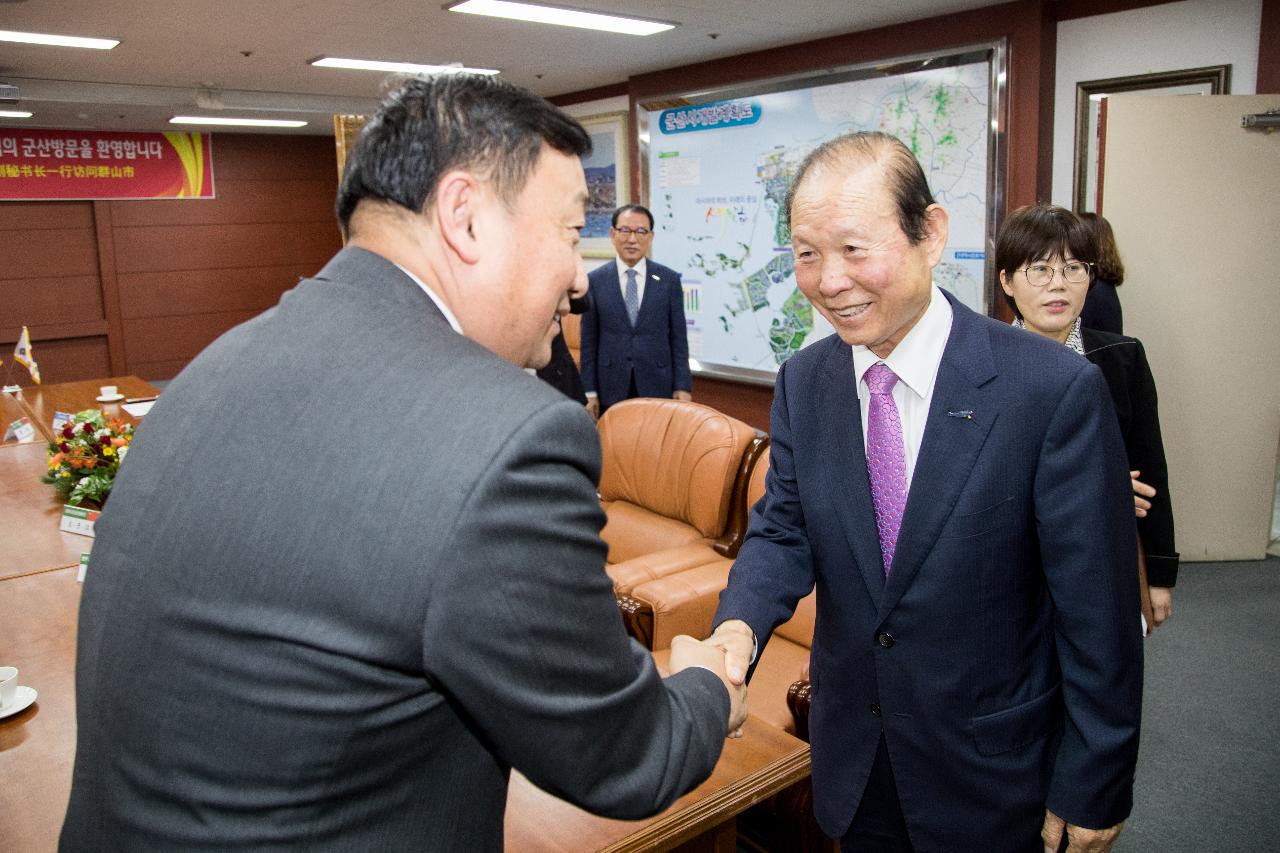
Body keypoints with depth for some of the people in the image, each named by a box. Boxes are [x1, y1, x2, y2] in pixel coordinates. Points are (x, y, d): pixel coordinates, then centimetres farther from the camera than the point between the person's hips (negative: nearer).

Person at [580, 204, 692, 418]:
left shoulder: (669, 279, 2)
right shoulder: (595, 280, 1)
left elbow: (678, 338, 3)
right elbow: (589, 340, 2)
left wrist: (682, 386, -2)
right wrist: (589, 391, -1)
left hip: (658, 386, 0)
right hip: (610, 389, 0)